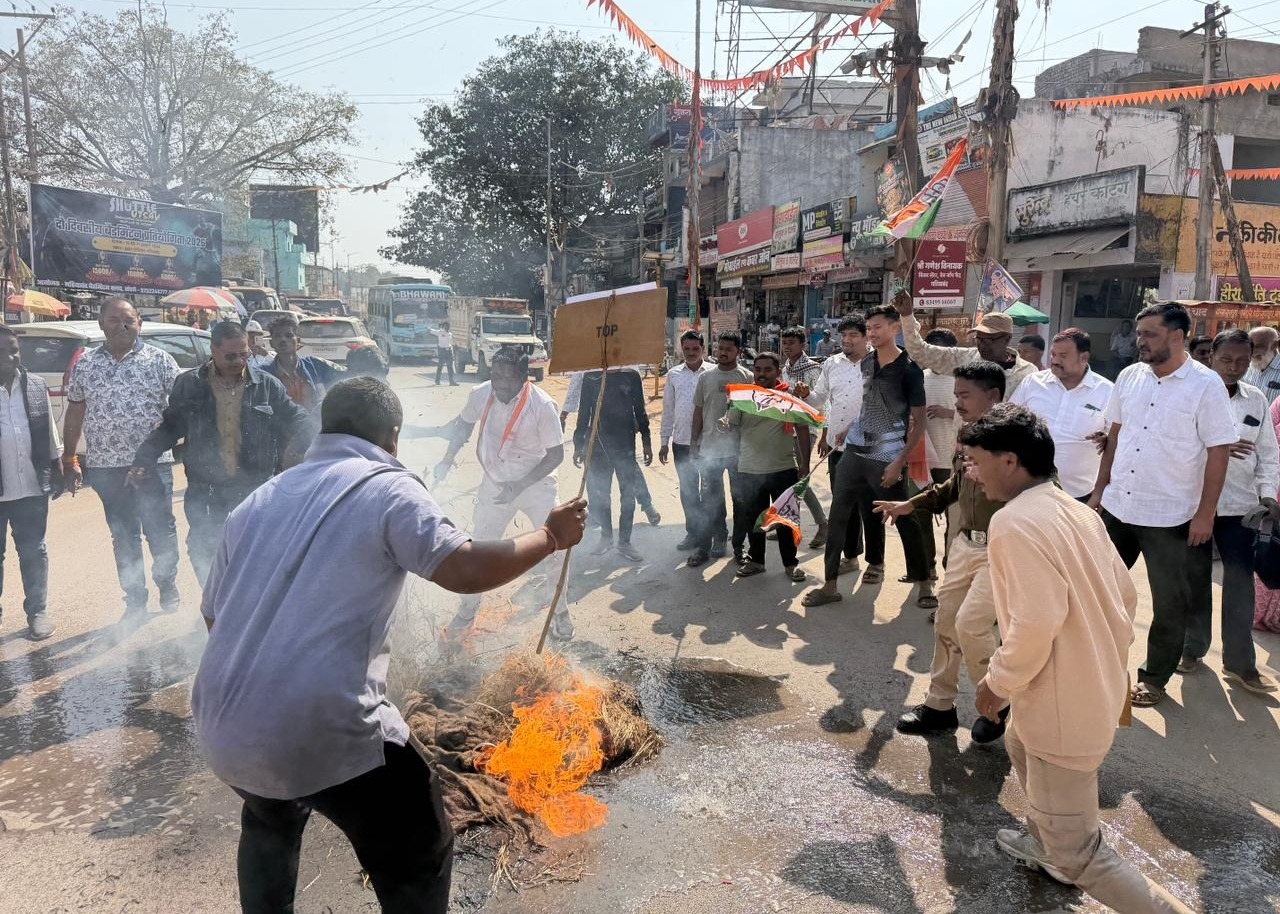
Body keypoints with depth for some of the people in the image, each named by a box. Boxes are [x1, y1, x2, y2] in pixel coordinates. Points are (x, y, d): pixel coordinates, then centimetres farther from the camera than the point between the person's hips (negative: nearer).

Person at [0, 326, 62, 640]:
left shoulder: (36, 386, 2)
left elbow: (49, 432, 9)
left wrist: (56, 470, 9)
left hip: (32, 487, 2)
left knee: (33, 552, 11)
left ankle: (38, 611, 21)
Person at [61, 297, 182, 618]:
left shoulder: (159, 360, -1)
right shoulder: (85, 365, 8)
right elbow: (75, 413, 13)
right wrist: (69, 460, 12)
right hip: (105, 466, 3)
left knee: (161, 531, 3)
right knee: (123, 535, 11)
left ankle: (168, 589, 22)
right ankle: (135, 601, 21)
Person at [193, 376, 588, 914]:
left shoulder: (258, 500, 15)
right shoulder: (386, 487, -5)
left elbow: (213, 614, 20)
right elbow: (466, 570, -16)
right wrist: (550, 537, -1)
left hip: (222, 728, 8)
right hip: (321, 727, -7)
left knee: (270, 821, 38)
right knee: (419, 855, 13)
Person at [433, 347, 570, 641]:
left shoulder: (542, 405, -27)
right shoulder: (481, 394, -17)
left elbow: (556, 455, -19)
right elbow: (465, 422, 5)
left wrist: (520, 485, -25)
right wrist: (448, 458, -8)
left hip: (537, 485, -2)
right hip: (495, 485, 3)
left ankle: (560, 612, 26)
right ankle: (466, 613, 30)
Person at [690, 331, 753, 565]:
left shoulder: (748, 377, -1)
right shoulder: (705, 378, 6)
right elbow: (698, 412, 11)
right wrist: (694, 444, 9)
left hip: (738, 449, -2)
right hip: (709, 448, 2)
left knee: (740, 500, 8)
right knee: (710, 501, 9)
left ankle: (739, 545, 20)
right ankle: (705, 546, 16)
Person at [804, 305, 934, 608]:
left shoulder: (909, 368, -9)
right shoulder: (866, 363, 8)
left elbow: (919, 422, -9)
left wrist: (900, 462, -15)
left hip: (888, 459, -6)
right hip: (856, 452, 6)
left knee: (904, 520, 3)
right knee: (838, 517, 3)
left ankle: (924, 583, 19)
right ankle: (830, 585, 9)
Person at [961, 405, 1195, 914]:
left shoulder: (1015, 521, -23)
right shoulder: (1074, 509, 5)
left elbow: (1035, 621, -30)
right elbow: (1124, 595, 11)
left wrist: (998, 683, -16)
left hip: (1063, 704, -10)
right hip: (1097, 686, 10)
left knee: (1075, 851, 2)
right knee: (1019, 745, 36)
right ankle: (1043, 844, 54)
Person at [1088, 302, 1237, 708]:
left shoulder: (1206, 385, -12)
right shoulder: (1130, 376, 2)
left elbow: (1218, 452, -11)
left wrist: (1205, 513, -12)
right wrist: (1099, 489, 9)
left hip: (1171, 516, -4)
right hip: (1117, 506, 5)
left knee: (1170, 602, 8)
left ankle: (1154, 678, 24)